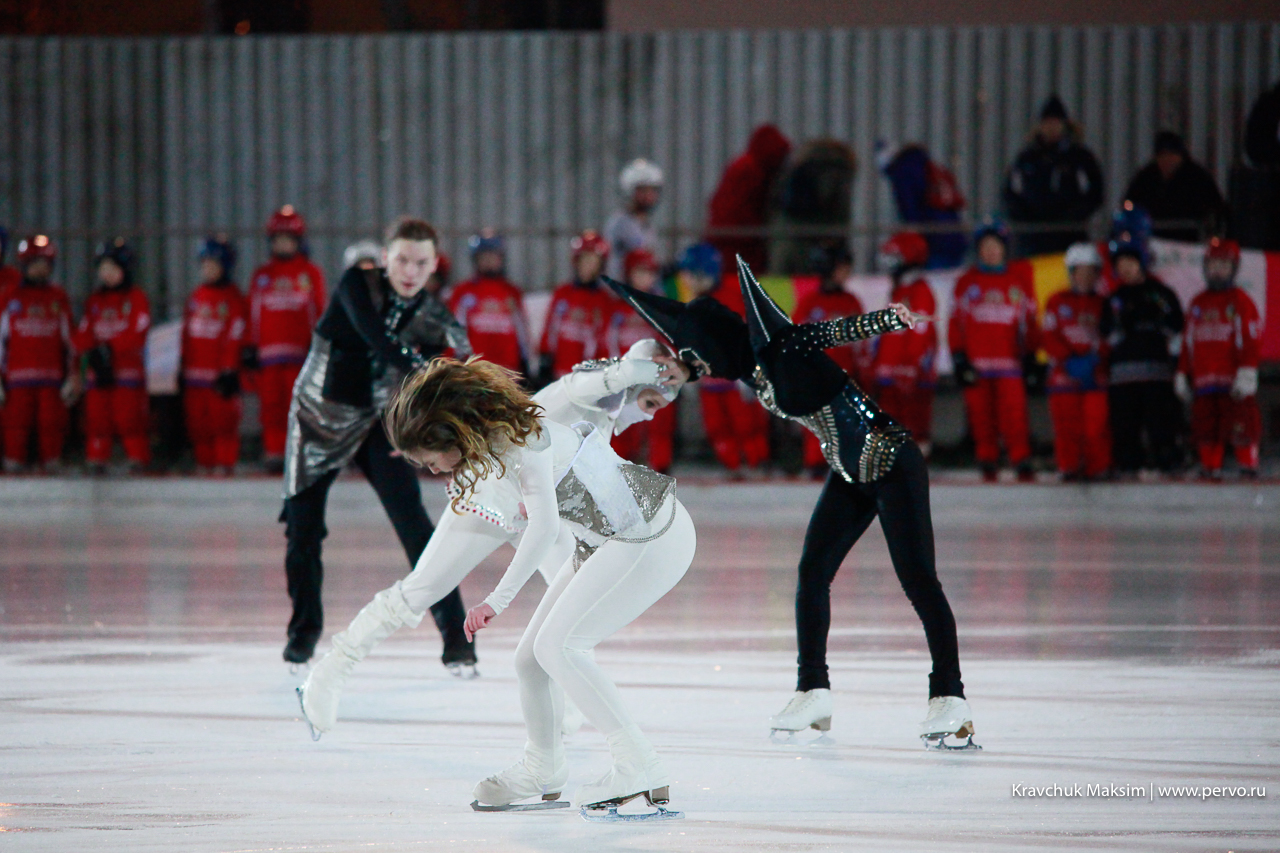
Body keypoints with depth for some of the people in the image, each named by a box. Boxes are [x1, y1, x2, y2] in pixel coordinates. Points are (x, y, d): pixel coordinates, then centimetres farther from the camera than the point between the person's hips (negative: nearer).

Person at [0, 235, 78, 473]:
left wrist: (72, 375, 11)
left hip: (52, 376, 2)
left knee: (52, 424, -4)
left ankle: (51, 469, 2)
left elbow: (69, 339, 17)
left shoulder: (59, 297, 15)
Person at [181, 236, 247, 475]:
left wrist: (229, 372, -12)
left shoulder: (232, 300, -4)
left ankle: (225, 462, -2)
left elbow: (235, 338, -8)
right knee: (197, 421, 5)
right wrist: (184, 368, 15)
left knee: (222, 418, -6)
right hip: (195, 372, 6)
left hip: (219, 372, -6)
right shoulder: (196, 297, 17)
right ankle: (204, 462, 11)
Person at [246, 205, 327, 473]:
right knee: (271, 404, -2)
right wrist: (251, 348, 8)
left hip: (301, 350, -2)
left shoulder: (311, 273, 8)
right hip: (268, 350, 2)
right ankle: (273, 453, 1)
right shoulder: (262, 275, 16)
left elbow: (321, 312, 7)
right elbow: (253, 313, 14)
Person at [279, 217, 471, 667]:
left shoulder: (432, 318, -10)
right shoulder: (358, 285, -17)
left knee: (412, 522, -12)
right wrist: (420, 371, -49)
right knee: (302, 524, -1)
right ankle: (304, 628, 21)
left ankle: (455, 635, -8)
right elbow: (375, 337, -35)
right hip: (318, 414, -1)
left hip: (377, 423, 1)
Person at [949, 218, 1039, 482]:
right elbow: (956, 322, 9)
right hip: (976, 360, 1)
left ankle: (1022, 463, -10)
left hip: (1008, 359, -1)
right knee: (981, 415, -1)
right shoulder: (966, 282, 11)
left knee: (1014, 413, -11)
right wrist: (959, 359, 1)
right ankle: (988, 463, 7)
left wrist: (1030, 353, 7)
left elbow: (1030, 318, 13)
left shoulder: (1020, 279, 11)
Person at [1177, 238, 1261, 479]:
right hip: (1203, 382, 5)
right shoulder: (1198, 304, 19)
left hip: (1233, 378, -5)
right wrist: (1183, 375, 19)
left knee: (1241, 427, -9)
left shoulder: (1241, 302, 2)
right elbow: (1188, 342, 23)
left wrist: (1247, 373, -12)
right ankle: (1210, 470, 7)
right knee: (1206, 430, 1)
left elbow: (1250, 341, -4)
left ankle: (1249, 468, -3)